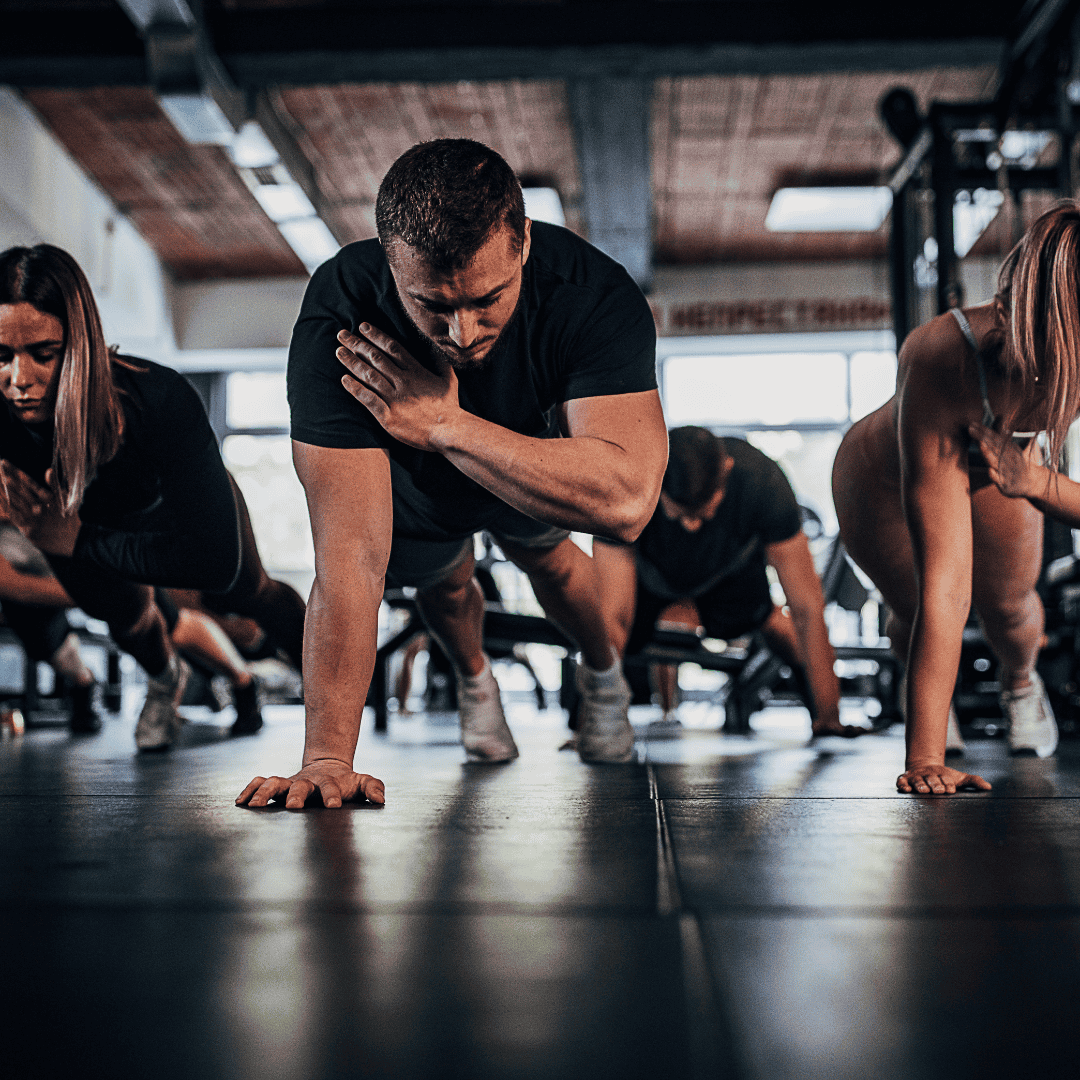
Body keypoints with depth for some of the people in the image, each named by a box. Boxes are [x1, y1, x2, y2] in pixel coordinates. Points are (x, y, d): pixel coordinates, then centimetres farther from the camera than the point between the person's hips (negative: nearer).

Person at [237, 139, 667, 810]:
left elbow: (628, 501, -54)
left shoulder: (595, 294, -43)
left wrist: (445, 424, -52)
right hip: (411, 485, 0)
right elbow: (353, 552, -49)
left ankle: (603, 675, 51)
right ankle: (475, 681, 53)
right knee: (443, 584, 17)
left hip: (529, 446, 1)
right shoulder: (337, 322, -45)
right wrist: (328, 761, -52)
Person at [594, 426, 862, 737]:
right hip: (651, 574, 0)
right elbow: (613, 617, -41)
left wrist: (827, 716, -37)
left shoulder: (762, 480, -41)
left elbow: (806, 608, -36)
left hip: (730, 571, 0)